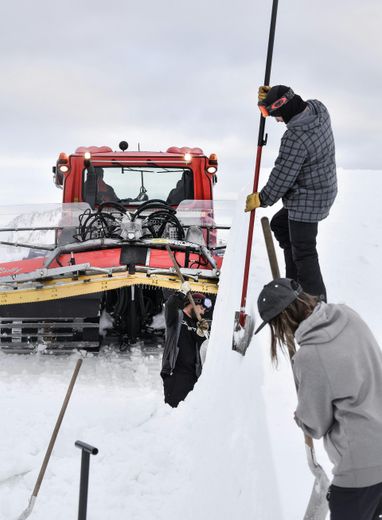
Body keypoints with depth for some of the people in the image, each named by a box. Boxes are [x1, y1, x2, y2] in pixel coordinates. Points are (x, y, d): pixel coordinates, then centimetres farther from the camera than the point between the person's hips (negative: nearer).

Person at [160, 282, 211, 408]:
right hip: (175, 371, -6)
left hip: (192, 373, 6)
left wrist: (201, 332, -7)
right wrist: (182, 292, -14)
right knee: (172, 406, -11)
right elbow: (170, 306, -21)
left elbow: (200, 346, 10)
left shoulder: (196, 324, 20)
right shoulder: (176, 316, 2)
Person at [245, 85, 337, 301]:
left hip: (307, 200, -10)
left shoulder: (295, 138, -31)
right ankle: (294, 281, 33)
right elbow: (296, 107, 20)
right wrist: (272, 96, 5)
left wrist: (262, 199, -5)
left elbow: (282, 176, -20)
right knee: (280, 225, 25)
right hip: (323, 189, 10)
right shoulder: (318, 108, -5)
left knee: (303, 252, 1)